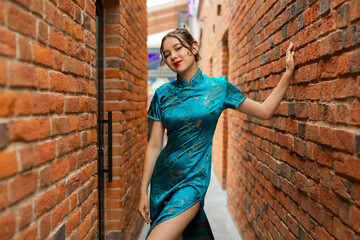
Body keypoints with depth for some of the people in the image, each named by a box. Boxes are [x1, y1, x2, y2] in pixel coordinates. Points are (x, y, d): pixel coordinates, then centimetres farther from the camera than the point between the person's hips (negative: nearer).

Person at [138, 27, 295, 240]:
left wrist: (288, 73, -2)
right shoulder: (163, 94, 1)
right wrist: (143, 191, 1)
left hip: (193, 180, -3)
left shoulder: (219, 87, -2)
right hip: (162, 179, 3)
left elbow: (265, 111, 4)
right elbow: (154, 146, 1)